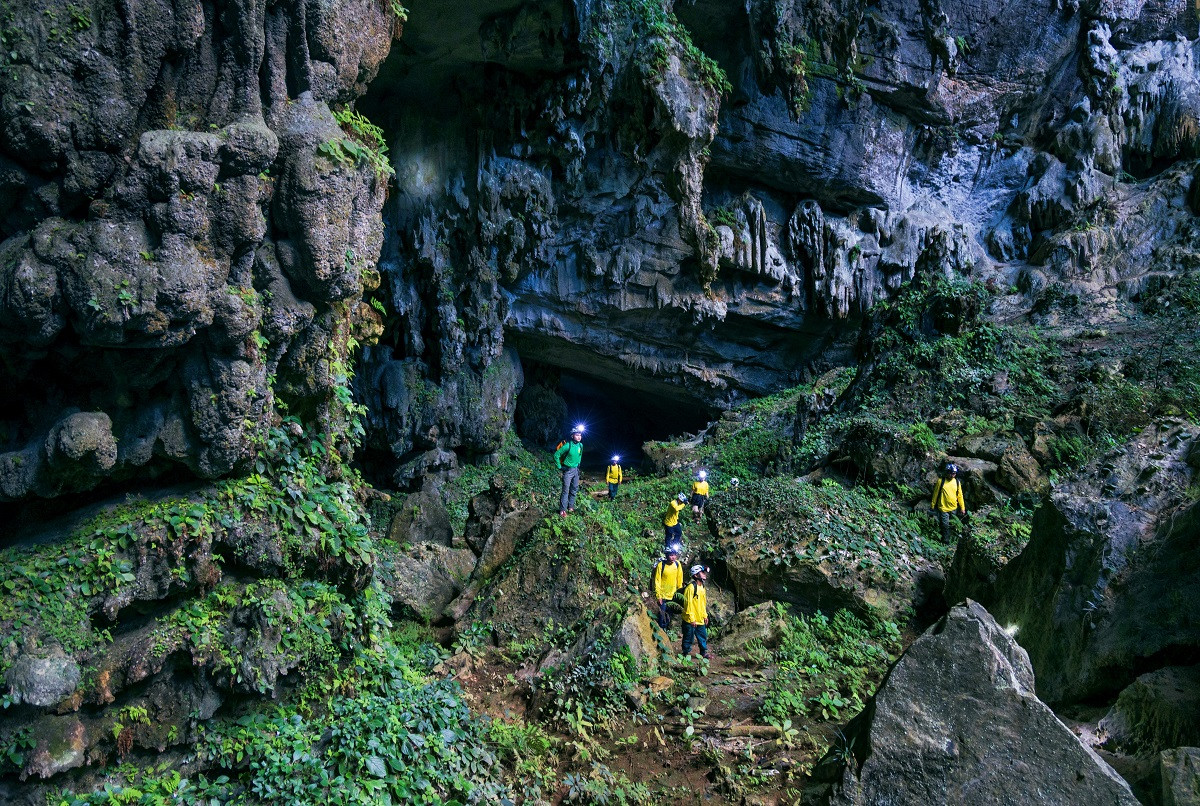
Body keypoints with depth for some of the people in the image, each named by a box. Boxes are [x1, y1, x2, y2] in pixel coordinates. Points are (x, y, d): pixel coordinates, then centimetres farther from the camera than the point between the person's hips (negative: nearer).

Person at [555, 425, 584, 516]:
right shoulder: (567, 445, -21)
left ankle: (570, 507, 27)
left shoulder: (580, 445, 0)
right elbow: (556, 455, -16)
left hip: (576, 470, 7)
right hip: (568, 470, -7)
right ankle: (562, 510, -3)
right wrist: (560, 467, -12)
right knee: (566, 490, -8)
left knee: (574, 489, 13)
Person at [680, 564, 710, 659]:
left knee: (703, 636, 15)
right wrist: (692, 619, -18)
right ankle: (685, 654, 17)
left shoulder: (702, 587, 9)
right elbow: (688, 604, -19)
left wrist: (705, 615, 17)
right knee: (689, 638, 3)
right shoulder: (691, 587, -19)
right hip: (690, 620, -8)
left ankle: (704, 653, 29)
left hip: (700, 619, 8)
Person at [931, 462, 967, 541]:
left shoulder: (957, 482, 1)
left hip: (953, 508, 3)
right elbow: (936, 493, -2)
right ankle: (945, 541, 13)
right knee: (945, 525, -1)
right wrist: (932, 505, 2)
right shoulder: (941, 481, -9)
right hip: (943, 507, -3)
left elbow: (960, 495, 6)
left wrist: (962, 508, 5)